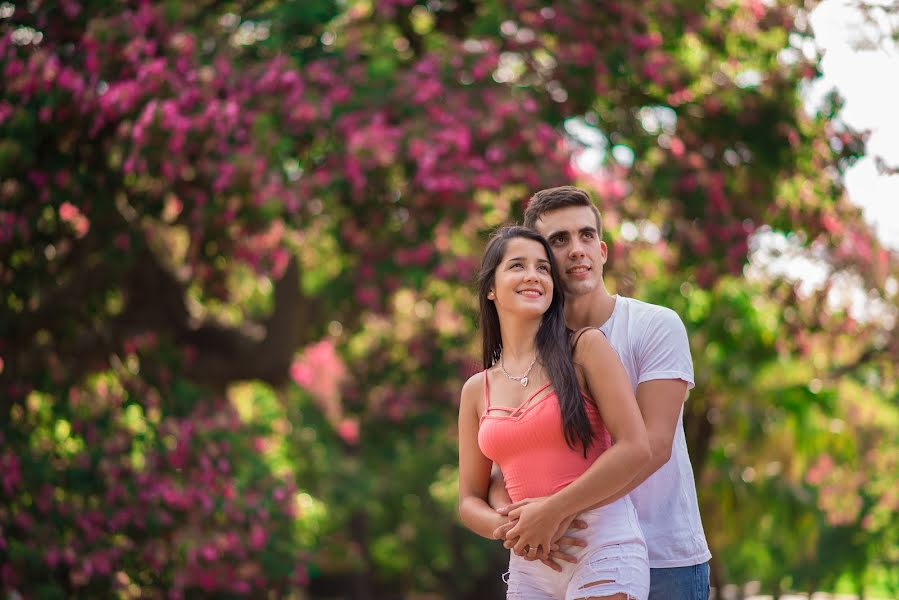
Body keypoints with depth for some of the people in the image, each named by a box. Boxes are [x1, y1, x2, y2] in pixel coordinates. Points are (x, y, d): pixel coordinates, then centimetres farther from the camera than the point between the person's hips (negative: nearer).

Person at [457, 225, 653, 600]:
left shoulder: (585, 349, -2)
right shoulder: (476, 391, 10)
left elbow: (635, 448, -10)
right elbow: (470, 501, 12)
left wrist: (552, 512, -12)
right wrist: (507, 527, -10)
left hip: (603, 550, -4)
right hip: (529, 564, 4)